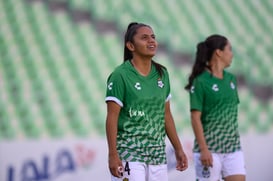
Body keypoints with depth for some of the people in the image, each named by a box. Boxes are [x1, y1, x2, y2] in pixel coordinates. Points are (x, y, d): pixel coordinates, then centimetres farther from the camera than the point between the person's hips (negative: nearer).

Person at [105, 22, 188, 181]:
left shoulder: (162, 74, 11)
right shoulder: (120, 75, -8)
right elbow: (112, 118, -11)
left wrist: (178, 149, 17)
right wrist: (113, 155, -17)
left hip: (158, 154, 6)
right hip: (129, 154, -6)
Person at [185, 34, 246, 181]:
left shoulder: (231, 79, 12)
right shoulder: (200, 82, -8)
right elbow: (195, 117, -11)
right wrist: (204, 149, -16)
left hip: (233, 147, 6)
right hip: (210, 149, -6)